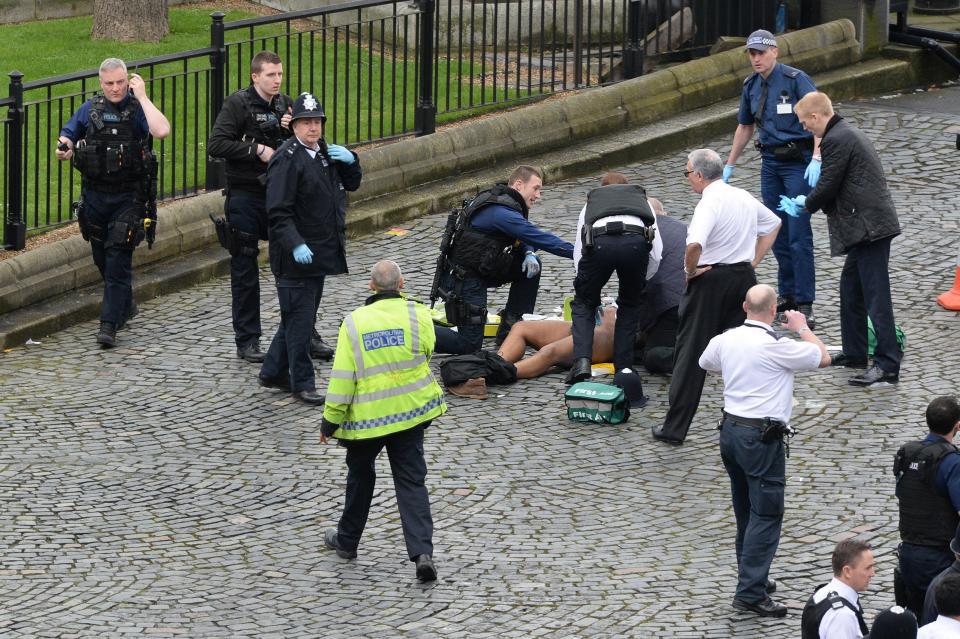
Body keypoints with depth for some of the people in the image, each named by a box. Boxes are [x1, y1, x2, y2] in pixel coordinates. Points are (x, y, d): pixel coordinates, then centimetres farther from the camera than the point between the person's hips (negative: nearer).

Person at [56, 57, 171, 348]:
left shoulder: (137, 109, -7)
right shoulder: (90, 109, 6)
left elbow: (161, 131, -27)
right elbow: (68, 134, 19)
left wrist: (142, 96, -21)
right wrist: (64, 147, -5)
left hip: (128, 196, -5)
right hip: (95, 193, 5)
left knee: (118, 259, -10)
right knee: (101, 257, 16)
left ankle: (109, 324, -10)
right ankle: (126, 306, 38)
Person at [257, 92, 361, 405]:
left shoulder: (324, 153, 11)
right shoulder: (287, 159, -16)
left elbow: (352, 183, 22)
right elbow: (278, 212, -21)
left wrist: (350, 161, 1)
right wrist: (296, 245, -31)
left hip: (321, 251, 9)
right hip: (296, 256, -9)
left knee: (299, 317, 17)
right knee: (299, 318, -2)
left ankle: (273, 372, 29)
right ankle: (302, 383, 6)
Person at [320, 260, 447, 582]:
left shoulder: (354, 322, -10)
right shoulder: (418, 315, -8)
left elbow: (342, 378, -10)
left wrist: (330, 420, -1)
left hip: (366, 417, -1)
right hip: (411, 411, 1)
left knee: (360, 477, 21)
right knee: (411, 482, 3)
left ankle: (347, 541, 35)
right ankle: (422, 552, -12)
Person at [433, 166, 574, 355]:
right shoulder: (502, 213, -23)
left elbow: (524, 237, 17)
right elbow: (540, 238, -25)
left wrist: (529, 254, -6)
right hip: (464, 279, -10)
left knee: (532, 264, 5)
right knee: (470, 345, -9)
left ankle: (511, 326, 9)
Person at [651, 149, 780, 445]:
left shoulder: (709, 203, -18)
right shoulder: (745, 198, 8)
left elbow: (694, 245, -34)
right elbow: (773, 224, 26)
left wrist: (691, 270, -15)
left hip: (710, 280, -7)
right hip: (744, 277, 7)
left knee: (690, 354, 1)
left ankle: (674, 428, 4)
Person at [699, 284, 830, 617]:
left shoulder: (725, 340, 4)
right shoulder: (776, 347, -17)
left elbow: (705, 362, 26)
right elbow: (823, 357, -7)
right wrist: (802, 328, 9)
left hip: (730, 429, 8)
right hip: (762, 436, -8)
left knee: (745, 511, 19)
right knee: (766, 514, -6)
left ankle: (752, 578, 28)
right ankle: (750, 592, -11)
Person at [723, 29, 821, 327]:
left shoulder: (796, 79, -12)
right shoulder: (751, 85, 8)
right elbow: (745, 127, 22)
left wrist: (816, 159, -28)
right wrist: (729, 165, 22)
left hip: (799, 162, -7)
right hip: (770, 162, 7)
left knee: (798, 233, -10)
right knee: (777, 233, 8)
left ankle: (805, 303, -8)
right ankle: (787, 294, 17)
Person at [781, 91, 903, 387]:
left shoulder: (836, 140, -14)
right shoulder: (848, 133, 18)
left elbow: (827, 186, -14)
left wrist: (805, 205, 5)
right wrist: (807, 203, 17)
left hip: (868, 226, -11)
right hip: (870, 222, 11)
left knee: (875, 295, -11)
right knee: (850, 288, 20)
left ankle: (887, 364, -12)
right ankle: (854, 352, 29)